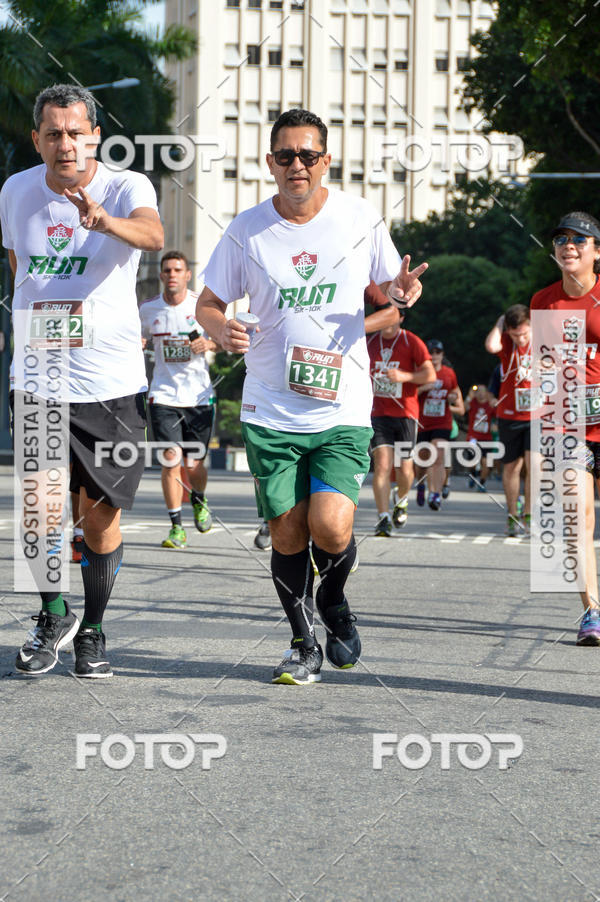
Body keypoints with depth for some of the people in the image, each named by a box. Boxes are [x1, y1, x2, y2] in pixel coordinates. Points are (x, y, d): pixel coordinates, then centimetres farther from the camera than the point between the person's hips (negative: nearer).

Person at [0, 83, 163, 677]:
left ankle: (92, 630, 21)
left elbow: (152, 234, -33)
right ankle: (52, 616, 21)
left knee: (100, 512, 2)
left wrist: (103, 220, -52)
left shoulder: (127, 187, -9)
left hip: (112, 382, -2)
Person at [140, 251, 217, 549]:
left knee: (194, 465, 0)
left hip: (199, 396, -1)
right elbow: (140, 339, 19)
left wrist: (208, 344, -13)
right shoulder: (148, 308, 3)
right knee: (170, 460, -10)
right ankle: (176, 526, 3)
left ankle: (198, 500, 34)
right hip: (163, 395, 1)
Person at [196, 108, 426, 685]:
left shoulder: (361, 219, 1)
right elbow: (208, 302, 9)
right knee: (287, 533, 2)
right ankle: (304, 645, 23)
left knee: (330, 529, -15)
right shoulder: (247, 230, 1)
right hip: (271, 412, 1)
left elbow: (388, 287, 15)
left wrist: (401, 291, -9)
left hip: (343, 409, -1)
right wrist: (222, 330, -14)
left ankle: (334, 602, 19)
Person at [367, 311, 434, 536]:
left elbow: (430, 374, -9)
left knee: (405, 470, 4)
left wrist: (404, 376, -23)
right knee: (382, 465, -15)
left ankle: (402, 500, 37)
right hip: (379, 414, 2)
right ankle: (383, 518, -16)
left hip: (405, 414, -2)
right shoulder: (371, 343, 9)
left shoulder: (412, 342, -2)